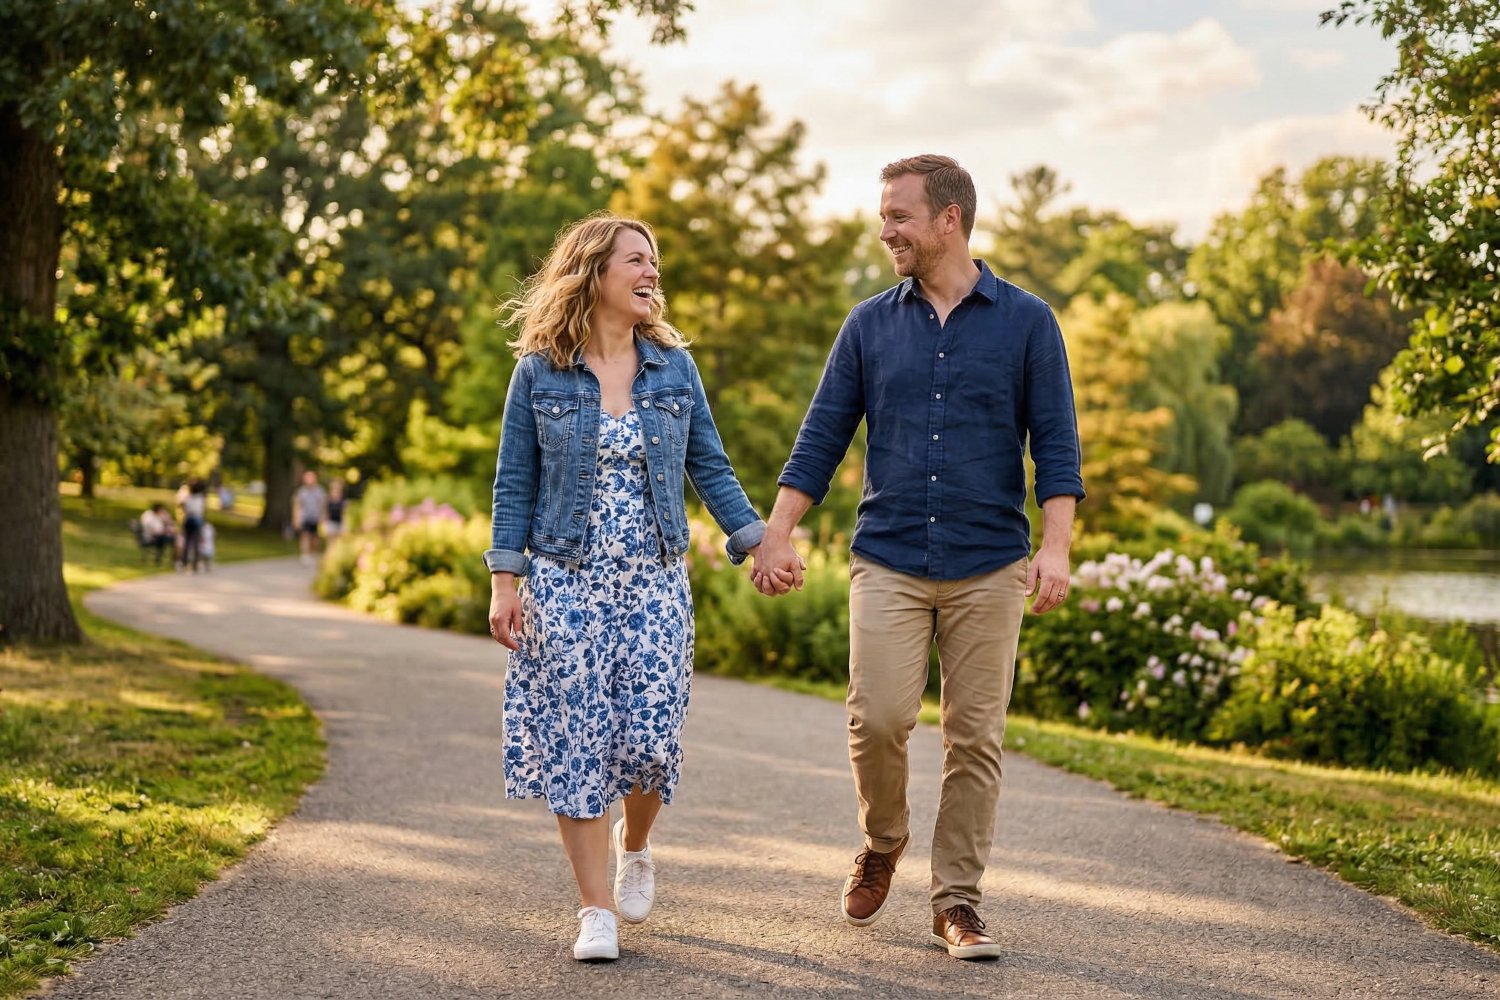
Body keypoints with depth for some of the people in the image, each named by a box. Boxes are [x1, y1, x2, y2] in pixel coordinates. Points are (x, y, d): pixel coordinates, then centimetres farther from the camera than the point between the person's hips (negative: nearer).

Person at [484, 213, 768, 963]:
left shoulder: (674, 366, 5)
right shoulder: (539, 372, -1)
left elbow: (709, 466, 8)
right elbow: (514, 482, 0)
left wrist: (758, 540, -3)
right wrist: (504, 582, -6)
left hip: (654, 583, 2)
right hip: (566, 582, -1)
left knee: (650, 738, -4)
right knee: (575, 739, -2)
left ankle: (634, 845, 29)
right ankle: (596, 911, 7)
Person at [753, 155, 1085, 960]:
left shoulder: (1026, 322, 2)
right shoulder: (869, 325, 8)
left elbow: (1056, 444, -2)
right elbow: (821, 439, 8)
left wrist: (1055, 549, -14)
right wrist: (776, 536, 0)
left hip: (988, 568, -1)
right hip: (887, 562, 1)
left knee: (975, 737, 1)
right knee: (878, 717, -12)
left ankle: (957, 901, 13)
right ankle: (882, 842, 17)